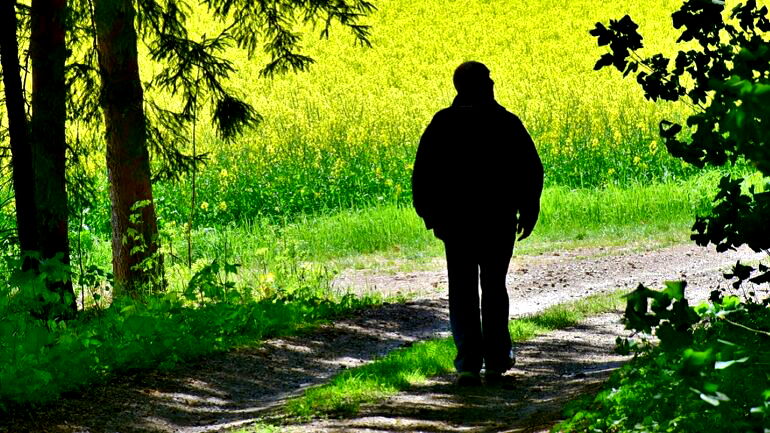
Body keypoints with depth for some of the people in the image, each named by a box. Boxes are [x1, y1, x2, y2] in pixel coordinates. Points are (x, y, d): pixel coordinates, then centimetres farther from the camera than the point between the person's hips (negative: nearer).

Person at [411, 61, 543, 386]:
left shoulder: (442, 124, -4)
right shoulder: (507, 124, -4)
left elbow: (423, 172, -2)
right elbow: (531, 170, -2)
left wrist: (428, 213, 9)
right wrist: (528, 212, 10)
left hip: (456, 221, -1)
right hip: (500, 220, 1)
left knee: (462, 292, 4)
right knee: (494, 288, 14)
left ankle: (469, 363, -6)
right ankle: (496, 361, 12)